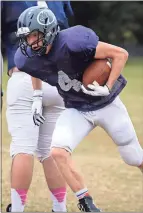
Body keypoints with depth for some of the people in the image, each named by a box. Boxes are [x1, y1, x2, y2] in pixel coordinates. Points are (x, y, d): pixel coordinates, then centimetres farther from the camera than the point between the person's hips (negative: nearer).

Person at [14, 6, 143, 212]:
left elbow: (121, 54, -24)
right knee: (58, 151, -21)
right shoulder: (27, 58, -14)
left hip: (107, 104, -4)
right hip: (77, 110, 4)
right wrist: (37, 97, 7)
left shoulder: (74, 42, -32)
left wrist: (108, 88, -26)